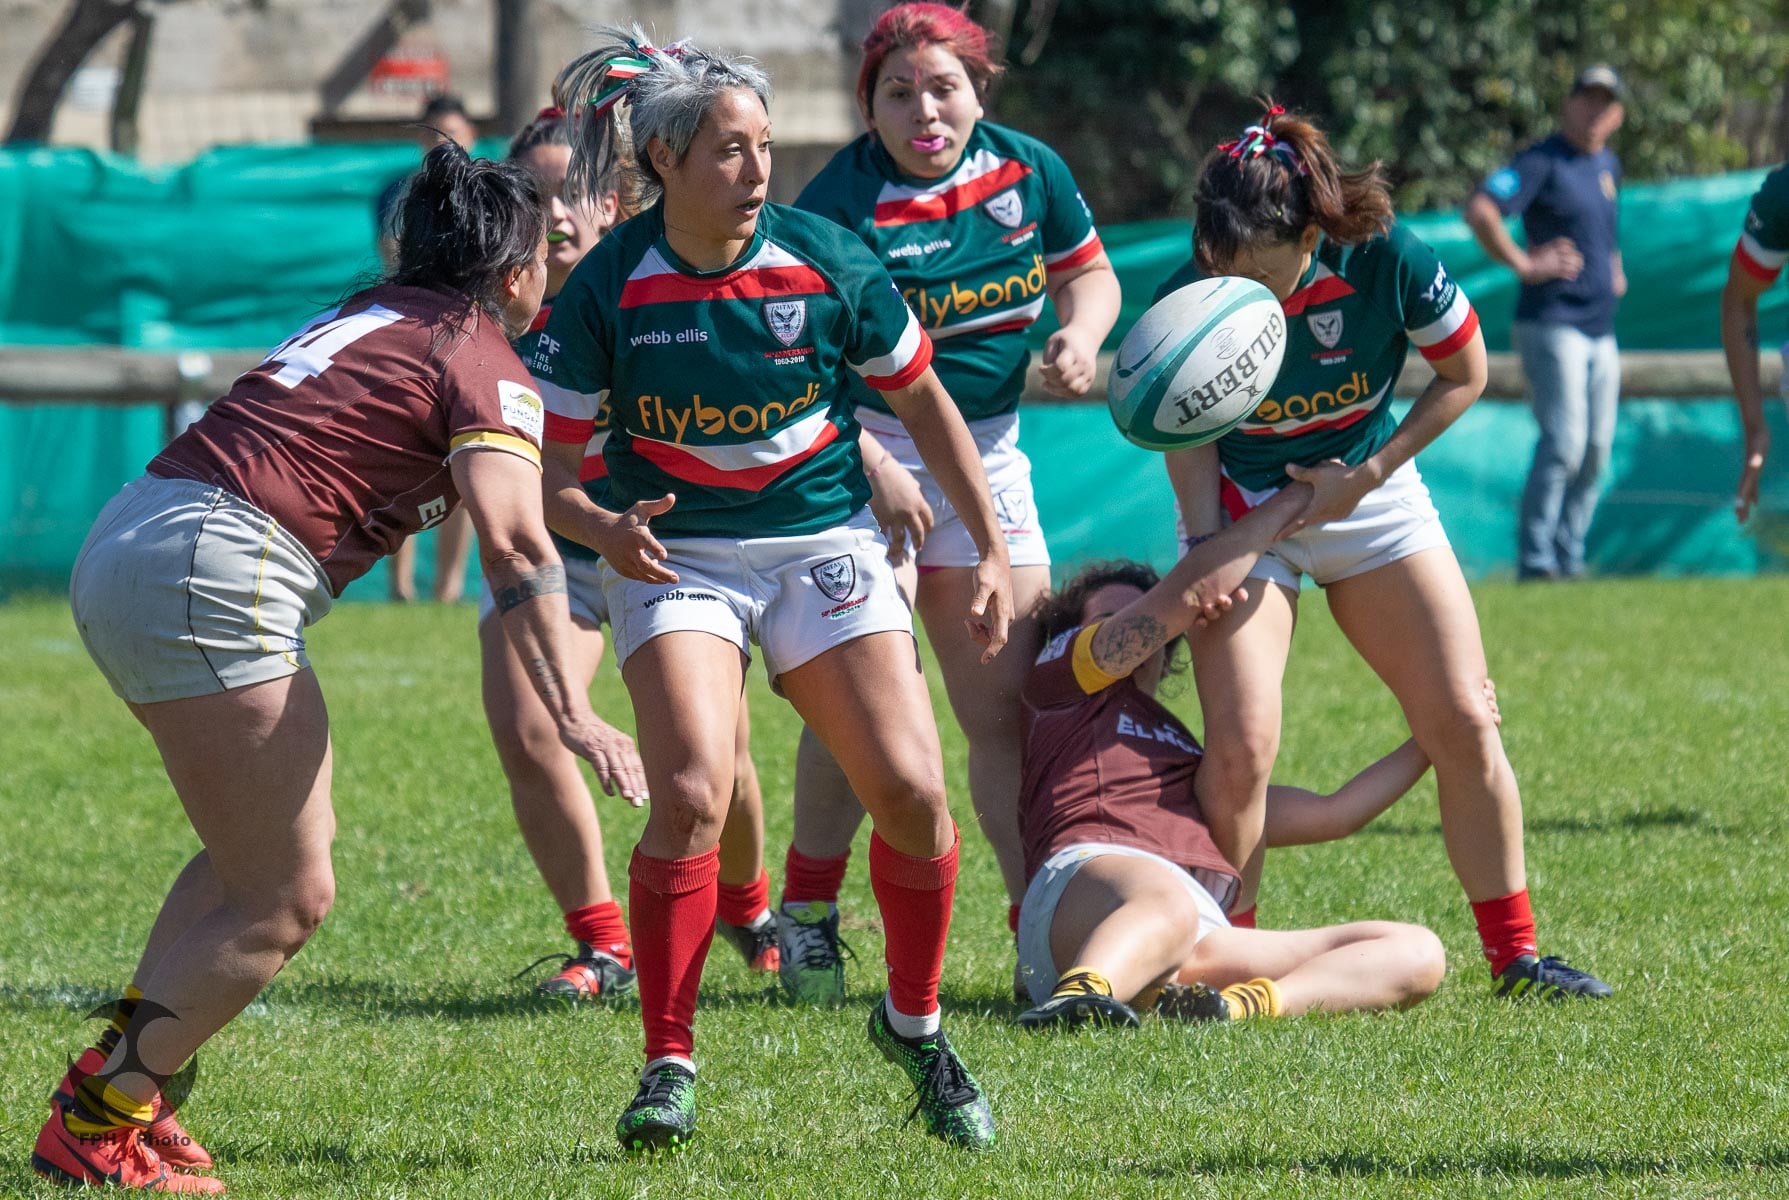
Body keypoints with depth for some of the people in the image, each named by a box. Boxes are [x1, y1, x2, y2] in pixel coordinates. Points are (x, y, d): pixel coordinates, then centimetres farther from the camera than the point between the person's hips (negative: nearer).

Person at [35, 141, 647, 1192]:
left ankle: (118, 1081, 19)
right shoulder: (483, 366, -1)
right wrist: (571, 713, -25)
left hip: (126, 544, 9)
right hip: (209, 579, -9)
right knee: (290, 900, -3)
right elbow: (514, 544, -16)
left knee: (257, 857, 23)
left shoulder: (373, 318, 25)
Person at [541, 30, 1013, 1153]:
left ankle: (915, 1022, 15)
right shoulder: (608, 289, -12)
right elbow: (549, 468, -6)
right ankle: (670, 1064, -9)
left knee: (910, 790, -10)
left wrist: (993, 551, 3)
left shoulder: (826, 263, -10)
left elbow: (926, 403, 4)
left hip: (824, 542, 2)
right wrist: (605, 528, -28)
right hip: (676, 554, -1)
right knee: (692, 795, -22)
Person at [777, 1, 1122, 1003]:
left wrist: (1080, 335, -7)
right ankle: (807, 911, 7)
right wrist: (868, 465, -28)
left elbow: (1089, 273, 15)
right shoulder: (841, 204, -16)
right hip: (865, 454, -5)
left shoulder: (1028, 170, -1)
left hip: (988, 457, 5)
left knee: (1008, 706, 2)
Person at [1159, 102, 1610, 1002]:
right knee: (1239, 745, -15)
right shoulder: (1186, 303, -24)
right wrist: (1203, 547, -20)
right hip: (1245, 513, -1)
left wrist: (1368, 473, -14)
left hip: (1370, 495, 1)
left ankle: (1514, 955, 10)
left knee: (1462, 723, -3)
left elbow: (1464, 375, -8)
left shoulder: (1389, 264, -25)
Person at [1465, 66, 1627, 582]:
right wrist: (1523, 265, -21)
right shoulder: (1542, 162, -9)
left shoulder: (1609, 165, 16)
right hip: (1552, 322, -8)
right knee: (1564, 442, -17)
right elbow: (1479, 210, -22)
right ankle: (1535, 562, -14)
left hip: (1601, 330, 8)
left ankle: (1568, 559, 14)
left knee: (1596, 450, 7)